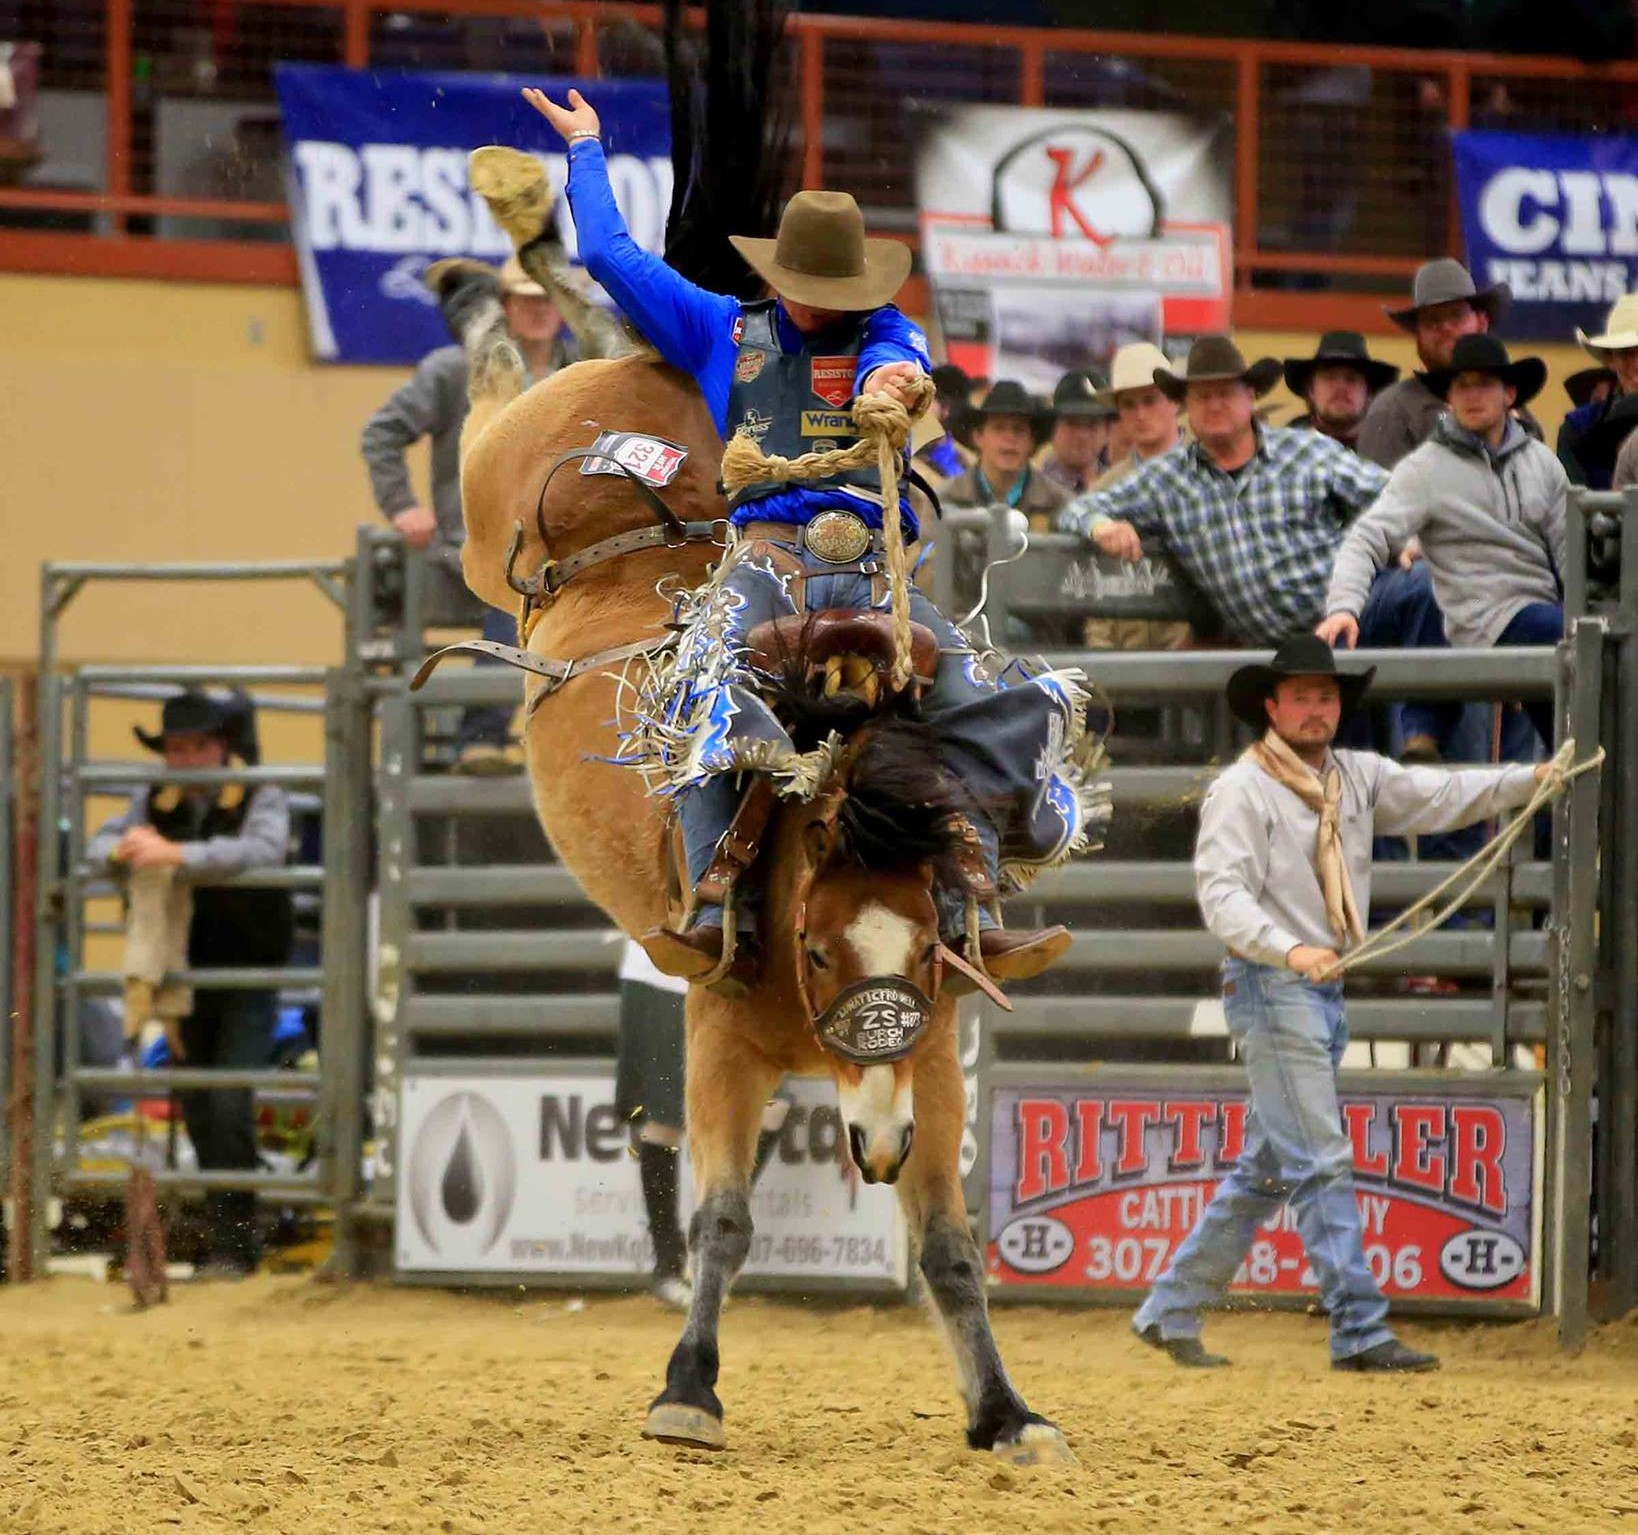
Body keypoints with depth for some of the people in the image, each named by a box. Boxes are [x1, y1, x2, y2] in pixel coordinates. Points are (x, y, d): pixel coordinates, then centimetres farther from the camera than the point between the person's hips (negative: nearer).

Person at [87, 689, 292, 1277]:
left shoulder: (261, 798, -11)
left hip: (247, 976, -5)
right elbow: (98, 846, 0)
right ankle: (232, 1233, 20)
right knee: (198, 1114, 9)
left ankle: (232, 1242, -8)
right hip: (183, 981, 5)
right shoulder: (155, 802, 4)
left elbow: (263, 848, -29)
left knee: (229, 1105, -15)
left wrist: (177, 854, -38)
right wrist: (124, 850, -25)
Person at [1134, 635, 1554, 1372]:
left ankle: (1171, 1311, 19)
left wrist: (1532, 779, -3)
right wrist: (1288, 950, -32)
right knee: (1321, 1161, -11)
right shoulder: (1241, 789, -9)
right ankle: (1360, 1330, -12)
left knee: (1266, 1169, 12)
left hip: (1324, 991, 8)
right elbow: (1222, 893, -18)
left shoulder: (1357, 778, 12)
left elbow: (1438, 797, 9)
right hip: (1270, 987, -8)